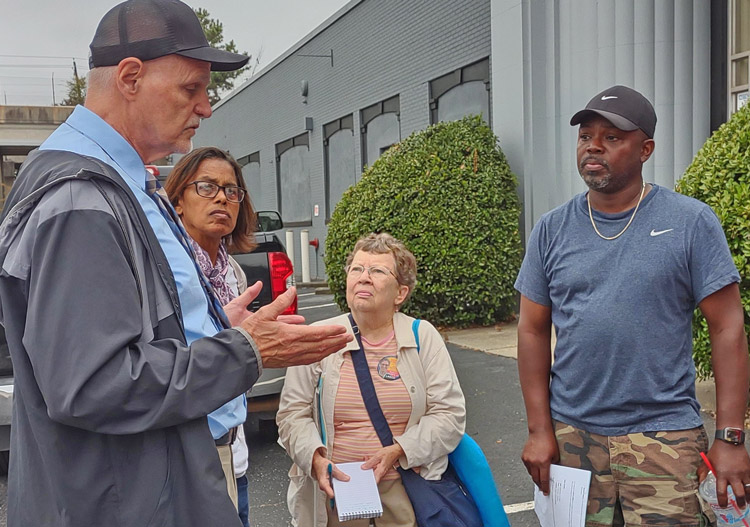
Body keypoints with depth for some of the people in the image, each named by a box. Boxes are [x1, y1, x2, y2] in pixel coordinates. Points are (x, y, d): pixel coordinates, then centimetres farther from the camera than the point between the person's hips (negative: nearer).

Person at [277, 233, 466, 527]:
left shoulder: (423, 337, -1)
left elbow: (449, 413, -4)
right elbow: (292, 413, 1)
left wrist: (397, 451, -16)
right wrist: (315, 458, -16)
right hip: (335, 493, 1)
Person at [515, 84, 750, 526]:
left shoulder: (691, 222, -4)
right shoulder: (552, 230, 3)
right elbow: (534, 330, 5)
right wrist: (540, 430, 1)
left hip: (663, 436, -2)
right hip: (572, 435, 3)